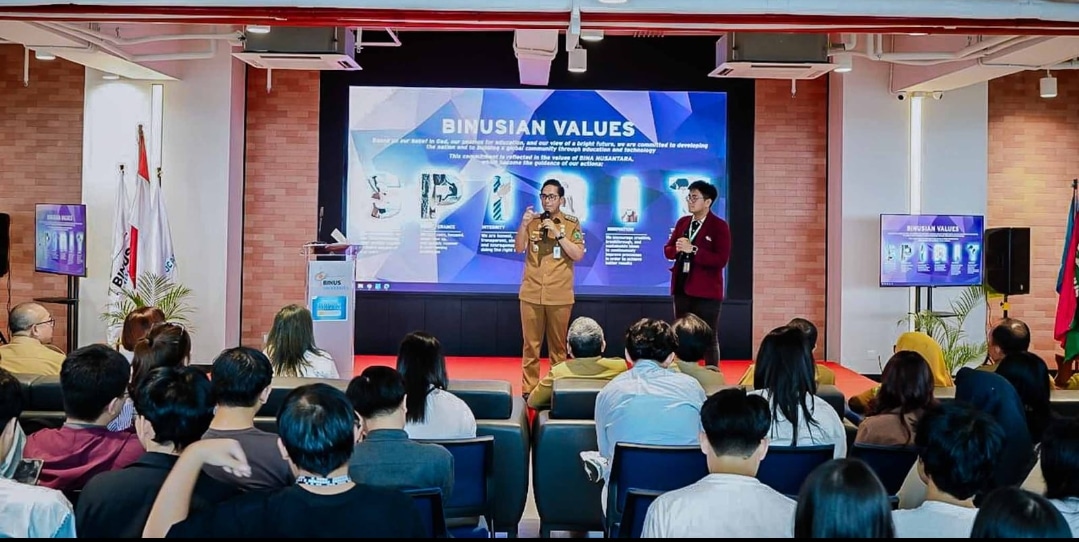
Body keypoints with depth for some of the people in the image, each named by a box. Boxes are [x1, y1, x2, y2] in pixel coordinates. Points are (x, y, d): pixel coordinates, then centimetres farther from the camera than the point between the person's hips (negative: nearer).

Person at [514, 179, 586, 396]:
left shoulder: (572, 223, 2)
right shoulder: (532, 221, 7)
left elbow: (578, 255, -5)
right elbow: (518, 249, -1)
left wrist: (558, 234, -14)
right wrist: (523, 224, -17)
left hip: (559, 296, -1)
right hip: (531, 294, 1)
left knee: (558, 346, 5)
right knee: (531, 345, 3)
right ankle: (529, 390, 8)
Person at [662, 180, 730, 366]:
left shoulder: (719, 226, -9)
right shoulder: (682, 222, 10)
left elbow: (721, 260, -18)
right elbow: (667, 250, 11)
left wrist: (693, 250, -23)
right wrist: (677, 249, -12)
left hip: (706, 290, -6)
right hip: (682, 287, 6)